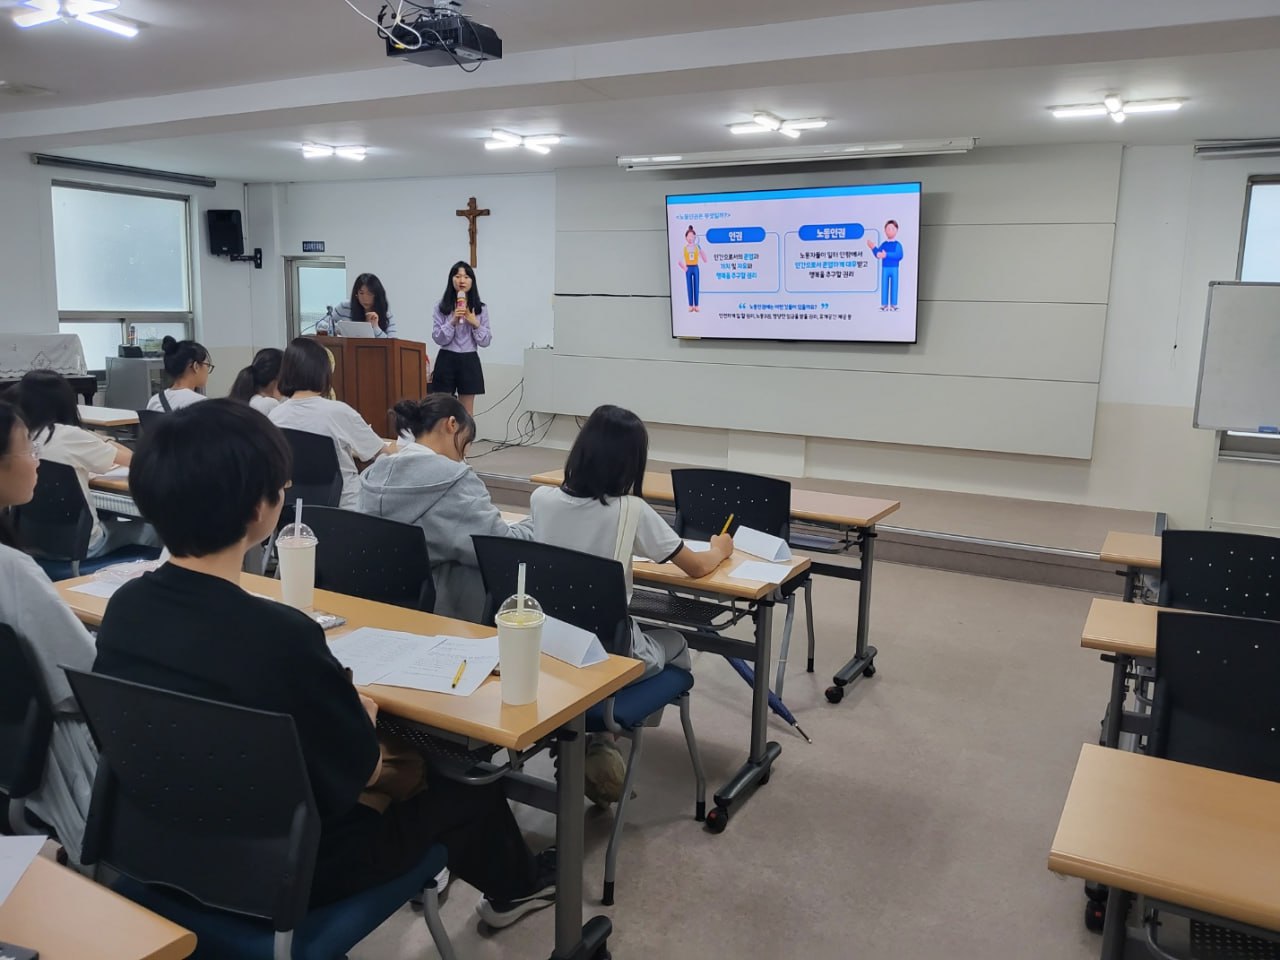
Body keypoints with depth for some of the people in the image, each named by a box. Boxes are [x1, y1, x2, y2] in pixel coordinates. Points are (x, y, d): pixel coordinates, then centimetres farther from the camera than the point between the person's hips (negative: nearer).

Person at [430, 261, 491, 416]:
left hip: (469, 362, 1)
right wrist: (453, 321, -18)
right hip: (447, 361, -1)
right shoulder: (441, 307, 1)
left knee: (467, 412, 6)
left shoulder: (481, 308, 4)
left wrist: (475, 324, -13)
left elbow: (486, 341, 2)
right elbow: (438, 339, -5)